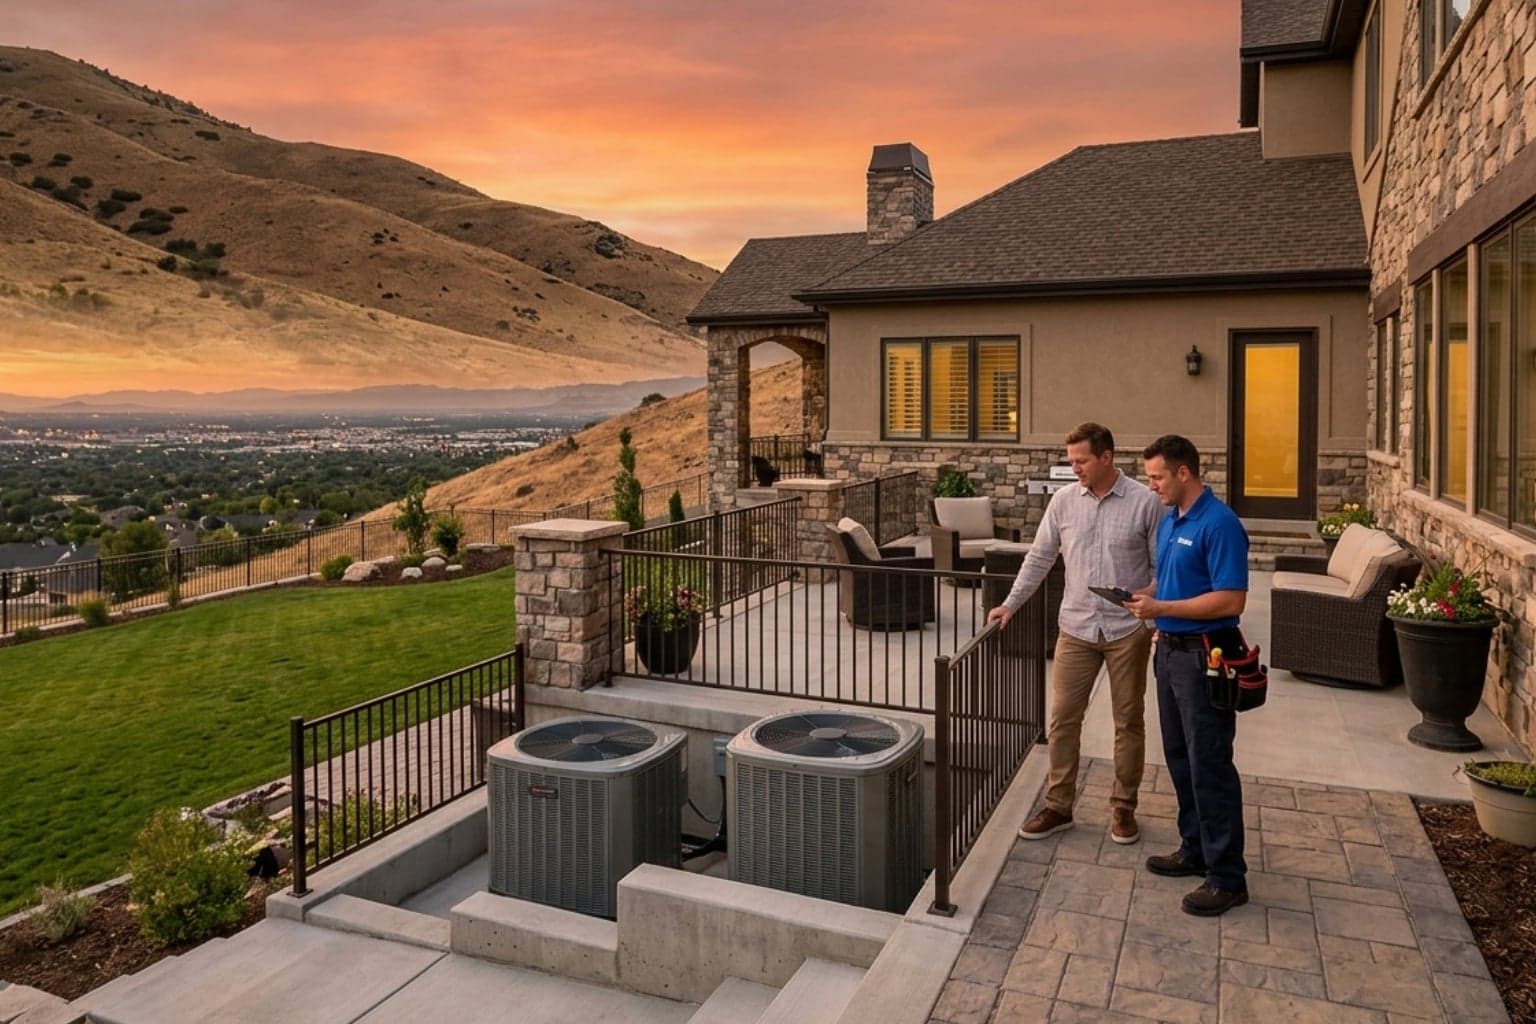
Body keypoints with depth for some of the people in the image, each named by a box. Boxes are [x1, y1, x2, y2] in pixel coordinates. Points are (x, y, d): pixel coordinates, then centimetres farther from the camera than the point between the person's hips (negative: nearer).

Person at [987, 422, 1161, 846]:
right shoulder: (1063, 501, 1)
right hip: (1076, 628, 3)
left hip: (1128, 629, -2)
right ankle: (1058, 806, 19)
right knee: (1062, 719, 6)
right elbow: (1039, 557, 8)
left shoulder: (1144, 502, -8)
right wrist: (1011, 604, 4)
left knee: (1129, 722, 10)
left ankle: (1123, 807, 26)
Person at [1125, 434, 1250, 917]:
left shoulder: (1219, 525, -19)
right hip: (1170, 650, 9)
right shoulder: (1169, 521, 10)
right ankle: (1195, 849, 31)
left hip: (1203, 656, -9)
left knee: (1209, 765, -2)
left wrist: (1162, 608, -22)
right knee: (1180, 759, 17)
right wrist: (1148, 598, 1)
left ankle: (1227, 877, 8)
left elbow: (1231, 600, -24)